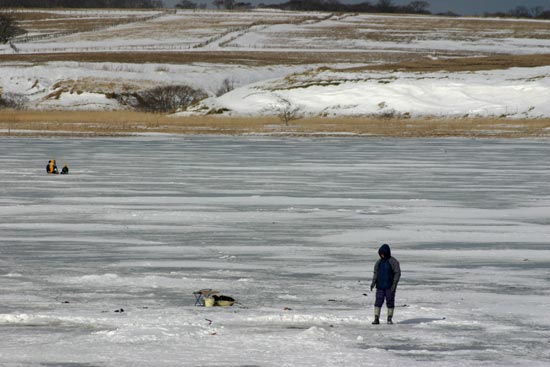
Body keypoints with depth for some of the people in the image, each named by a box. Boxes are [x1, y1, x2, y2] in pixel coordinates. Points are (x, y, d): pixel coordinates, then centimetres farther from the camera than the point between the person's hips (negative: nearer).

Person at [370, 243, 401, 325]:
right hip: (380, 286, 4)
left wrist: (394, 284, -17)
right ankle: (376, 319, -2)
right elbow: (376, 273, 12)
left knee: (390, 302, 0)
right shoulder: (379, 262, 9)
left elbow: (397, 273, -8)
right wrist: (373, 282, -3)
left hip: (390, 286, -4)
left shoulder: (393, 262, -6)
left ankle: (389, 319, 8)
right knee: (378, 301, -3)